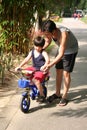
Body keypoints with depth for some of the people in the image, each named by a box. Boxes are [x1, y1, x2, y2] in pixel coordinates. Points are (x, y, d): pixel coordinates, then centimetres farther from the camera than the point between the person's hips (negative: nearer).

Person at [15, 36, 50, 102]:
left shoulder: (43, 53, -12)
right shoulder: (32, 52, 5)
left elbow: (47, 60, -30)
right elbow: (26, 59, -1)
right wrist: (19, 66, -13)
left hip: (42, 70, -7)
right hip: (34, 68, 7)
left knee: (36, 80, -29)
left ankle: (42, 95, -9)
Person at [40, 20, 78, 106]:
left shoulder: (63, 34, -42)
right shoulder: (49, 33, -23)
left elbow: (61, 54, -43)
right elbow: (47, 42, 0)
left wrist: (49, 65, -49)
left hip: (71, 50, -6)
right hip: (61, 49, 6)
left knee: (66, 73, -7)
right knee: (58, 71, 8)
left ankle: (64, 96, 4)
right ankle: (57, 93, 21)